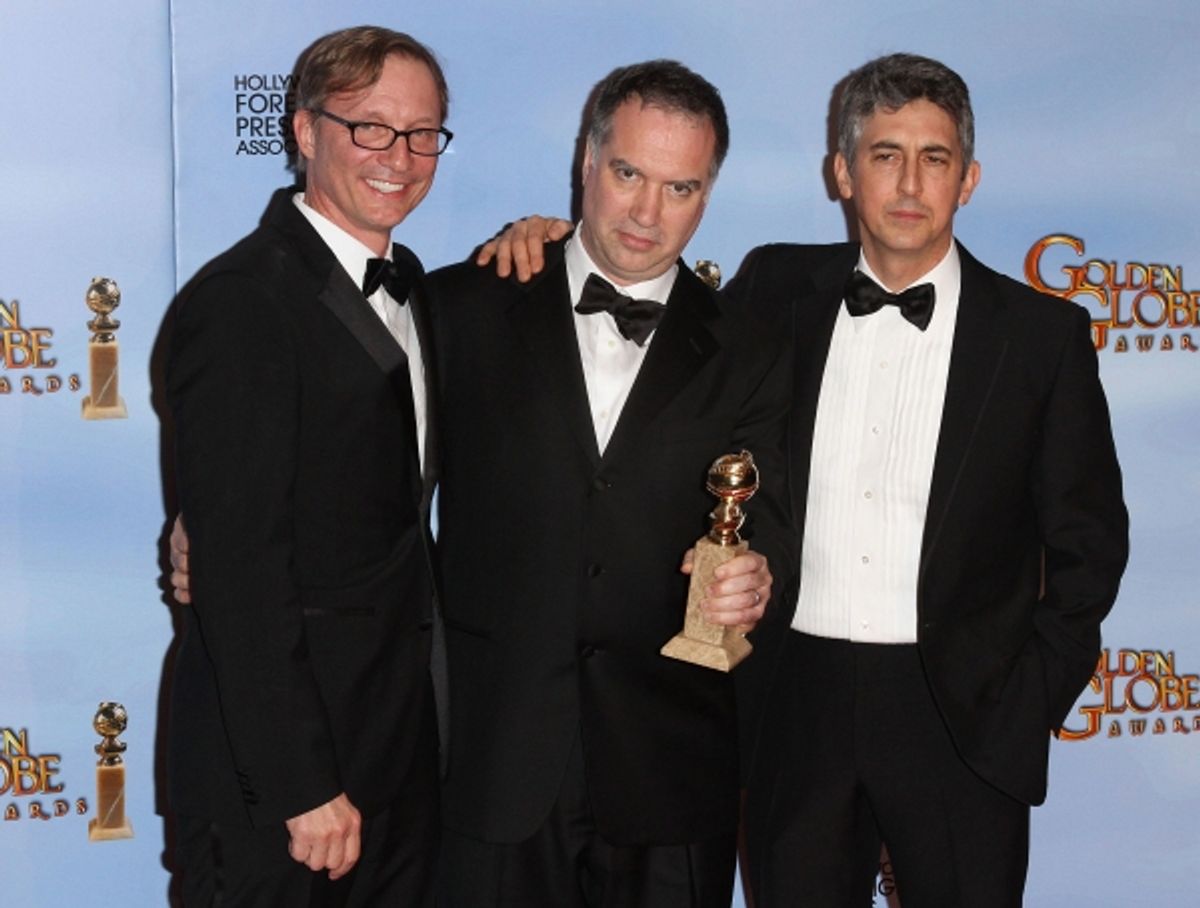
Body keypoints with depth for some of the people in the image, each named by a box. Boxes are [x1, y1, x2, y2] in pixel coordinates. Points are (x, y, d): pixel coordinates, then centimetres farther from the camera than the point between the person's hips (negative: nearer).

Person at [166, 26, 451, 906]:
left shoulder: (404, 282, 11)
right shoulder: (240, 301, -16)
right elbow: (240, 568, -20)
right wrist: (301, 787, -20)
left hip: (401, 735, 8)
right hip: (279, 769, -8)